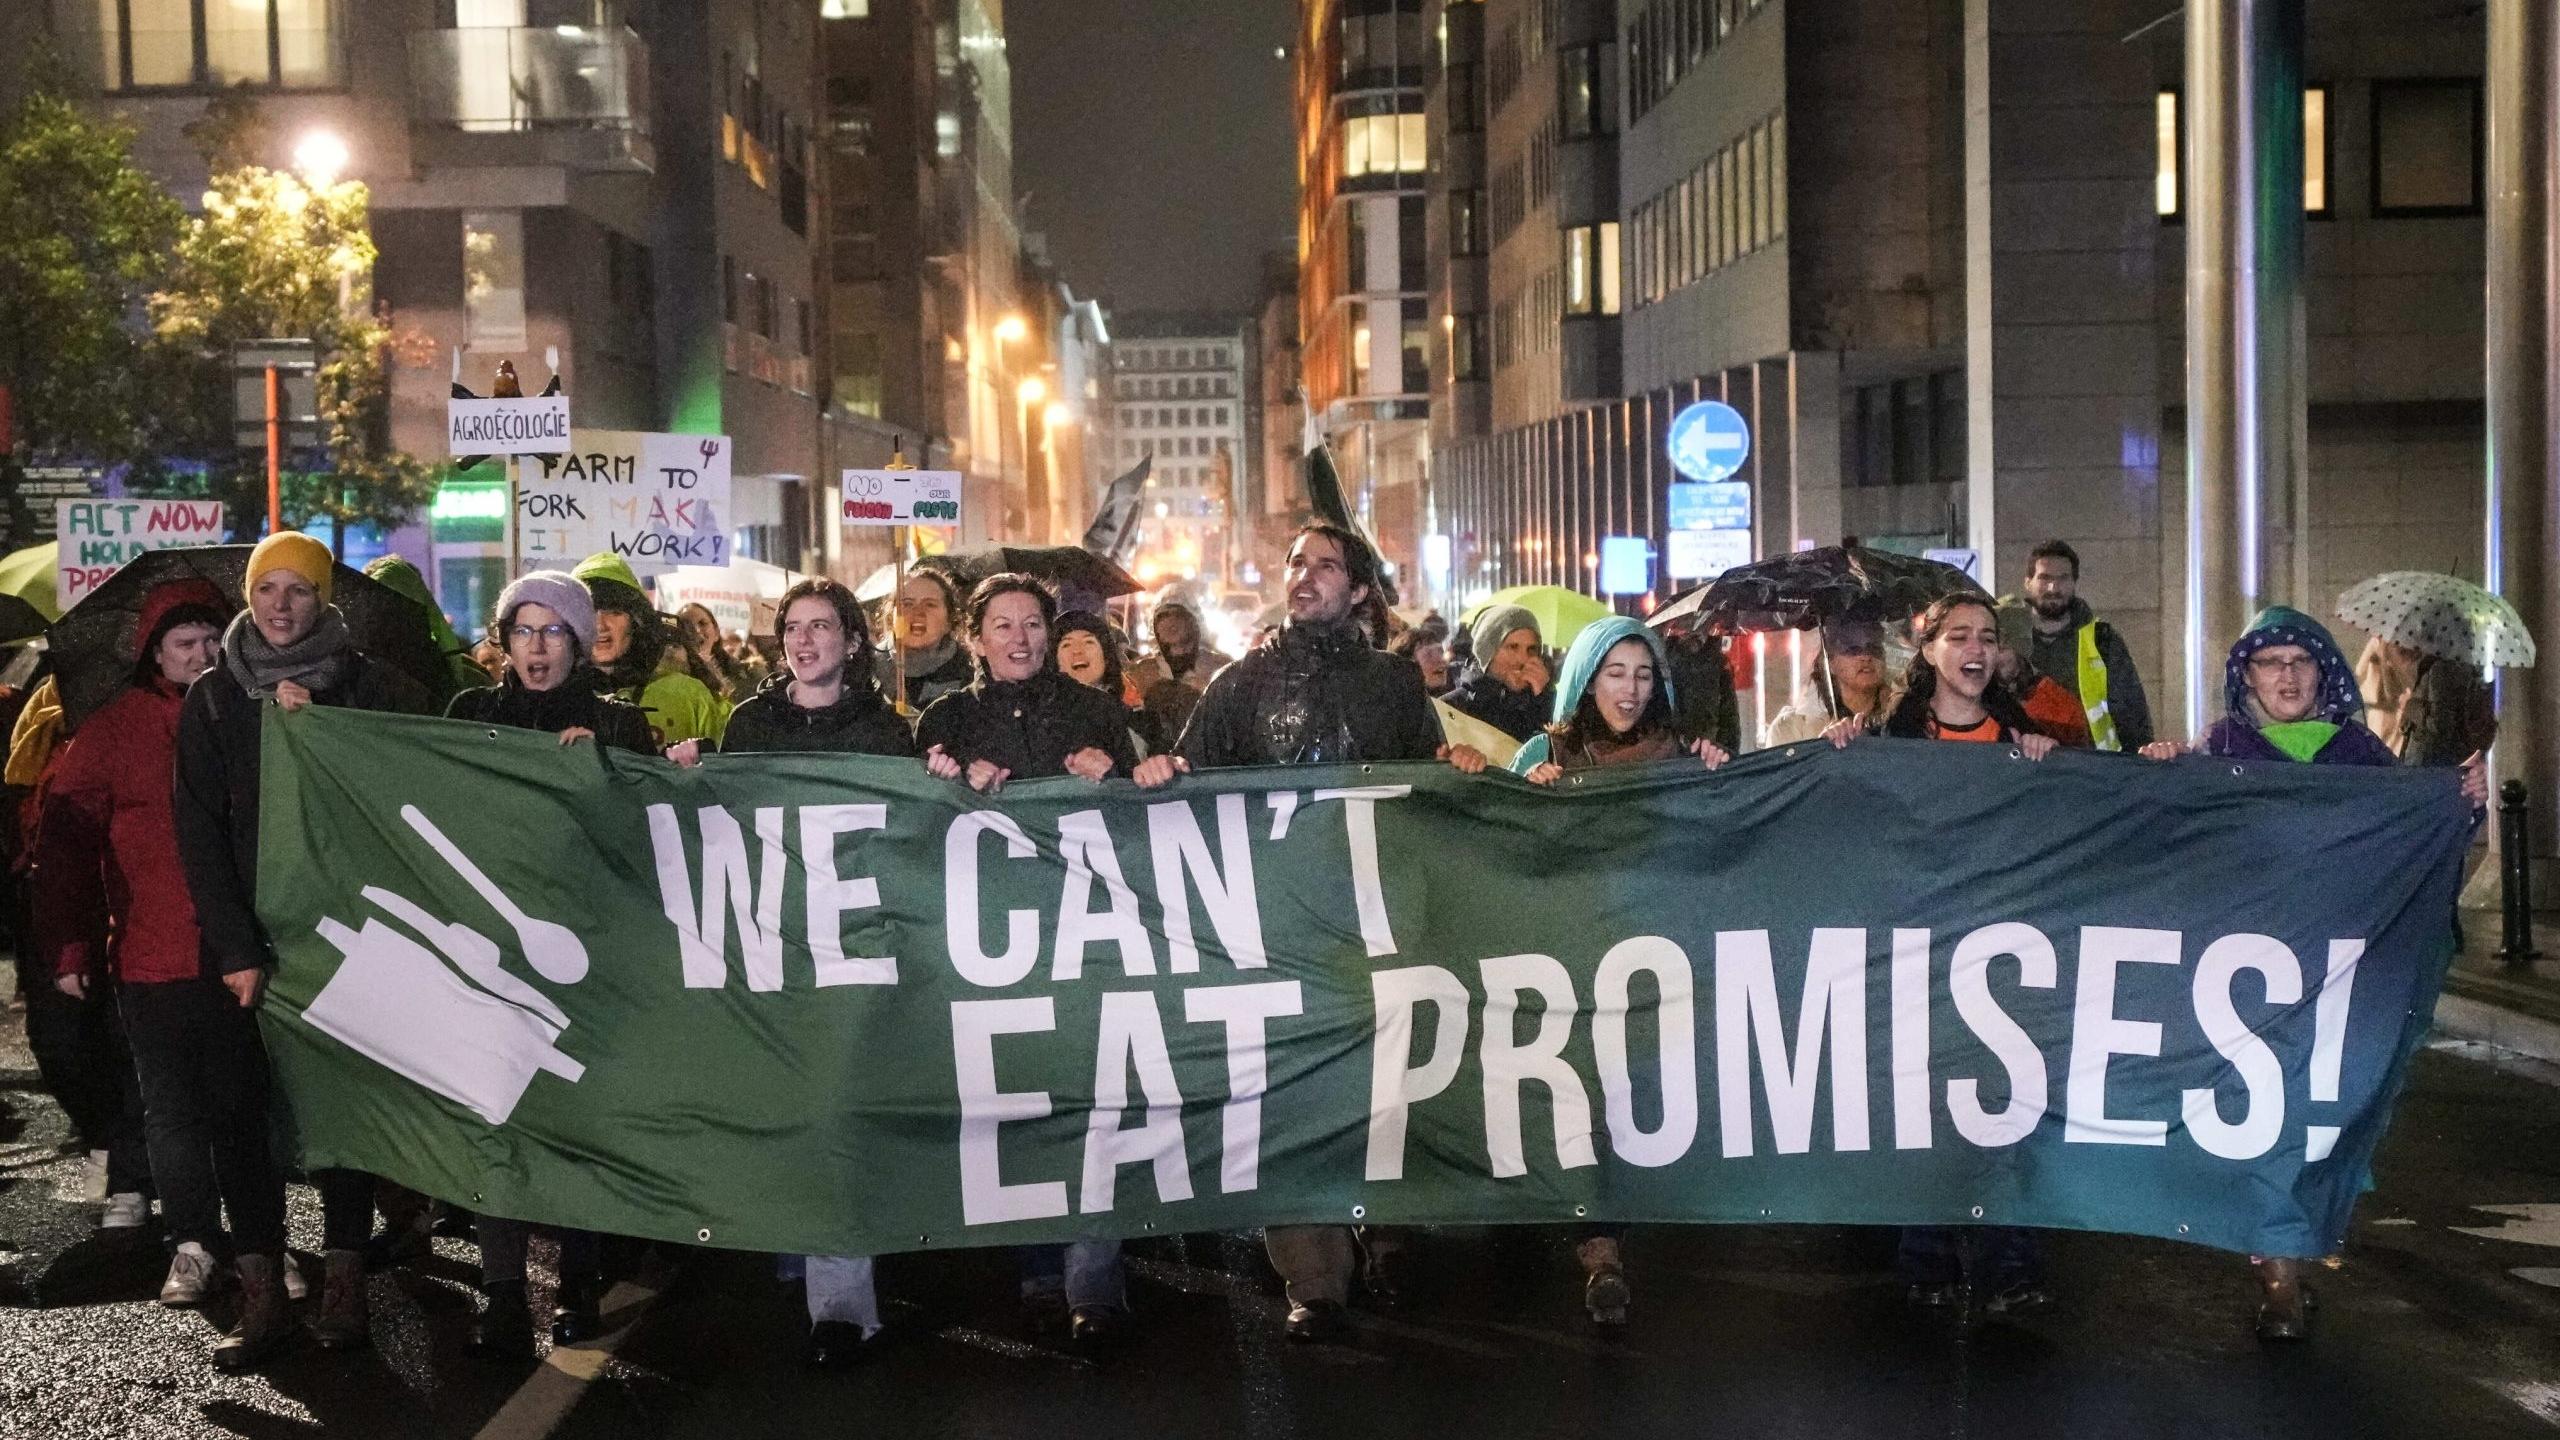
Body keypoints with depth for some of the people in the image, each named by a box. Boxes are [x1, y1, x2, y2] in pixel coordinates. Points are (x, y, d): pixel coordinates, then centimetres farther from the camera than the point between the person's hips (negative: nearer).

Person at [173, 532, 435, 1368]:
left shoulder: (364, 687, 3)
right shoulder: (213, 697, 7)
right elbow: (199, 829, 1)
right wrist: (234, 947, -7)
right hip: (246, 933, 2)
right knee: (233, 1100, -3)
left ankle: (344, 1283, 8)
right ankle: (261, 1292, 3)